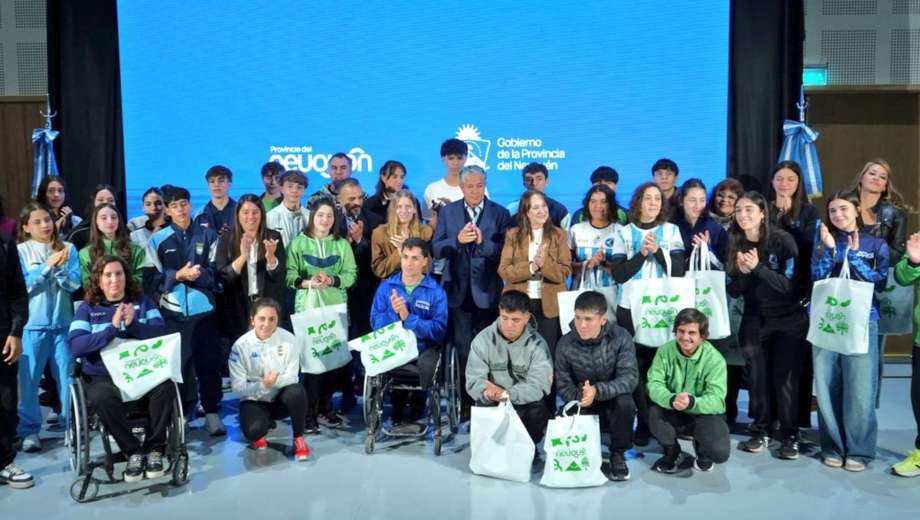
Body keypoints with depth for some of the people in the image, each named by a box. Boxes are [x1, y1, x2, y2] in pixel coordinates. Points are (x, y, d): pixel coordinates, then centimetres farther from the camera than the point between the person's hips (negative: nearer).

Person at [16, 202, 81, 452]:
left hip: (63, 322, 1)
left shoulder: (68, 248, 3)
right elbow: (23, 285, -9)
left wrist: (60, 268, -18)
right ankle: (30, 430, 11)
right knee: (28, 379, 0)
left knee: (67, 377, 7)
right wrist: (48, 265, -16)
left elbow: (74, 284, -2)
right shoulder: (20, 251, 1)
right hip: (32, 324, -1)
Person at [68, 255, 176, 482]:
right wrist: (112, 329, -19)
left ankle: (154, 449, -14)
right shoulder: (87, 308, 8)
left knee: (165, 386, -30)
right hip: (103, 377, -1)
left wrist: (133, 325, -18)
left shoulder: (142, 301, 13)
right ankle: (133, 452, -14)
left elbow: (161, 333, -2)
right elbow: (75, 346, -8)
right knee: (103, 398, -34)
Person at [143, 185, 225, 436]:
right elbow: (151, 279, 0)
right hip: (173, 311, 0)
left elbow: (217, 272, 5)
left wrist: (199, 274, -14)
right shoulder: (157, 240, 6)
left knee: (209, 362, 2)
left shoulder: (208, 235, 7)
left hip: (203, 309, 0)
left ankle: (212, 412, 11)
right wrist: (178, 275, -13)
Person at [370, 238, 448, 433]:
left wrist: (408, 318, -19)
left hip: (424, 346, -1)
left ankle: (414, 416, -3)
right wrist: (393, 314, -18)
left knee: (427, 366, -34)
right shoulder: (386, 287, 8)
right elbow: (376, 323, 1)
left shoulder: (436, 291, 1)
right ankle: (398, 415, -3)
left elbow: (439, 330, -9)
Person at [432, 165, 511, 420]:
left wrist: (482, 241, -20)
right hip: (459, 290, 1)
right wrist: (457, 240, -17)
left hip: (487, 291, -1)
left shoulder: (500, 213, 1)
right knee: (463, 349, 7)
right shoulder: (447, 212, 6)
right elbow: (437, 249, 0)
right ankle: (465, 402, 17)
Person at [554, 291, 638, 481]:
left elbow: (630, 378, -24)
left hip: (613, 399, -1)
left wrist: (597, 390, -42)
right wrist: (580, 397, -33)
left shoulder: (621, 338, -17)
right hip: (583, 405, 1)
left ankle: (618, 454, -7)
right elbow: (563, 385, -8)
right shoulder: (565, 344, -12)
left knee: (625, 403, -35)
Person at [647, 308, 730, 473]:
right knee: (654, 413, -31)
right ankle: (672, 453, 3)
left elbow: (716, 399, -25)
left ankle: (701, 450, 14)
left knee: (719, 452, -28)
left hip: (705, 414, -2)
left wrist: (692, 402, -46)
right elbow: (654, 385, -18)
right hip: (674, 413, 2)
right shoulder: (665, 351, -11)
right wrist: (671, 400, -41)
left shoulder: (714, 359, -18)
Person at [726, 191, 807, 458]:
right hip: (754, 321, 3)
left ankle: (790, 435, 9)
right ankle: (761, 430, 17)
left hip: (789, 320, -3)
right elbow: (732, 291, -2)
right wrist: (742, 272, -22)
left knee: (785, 379, -3)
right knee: (758, 377, 5)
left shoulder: (782, 240, -14)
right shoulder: (735, 243, -3)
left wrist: (758, 268, -29)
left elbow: (790, 284, -18)